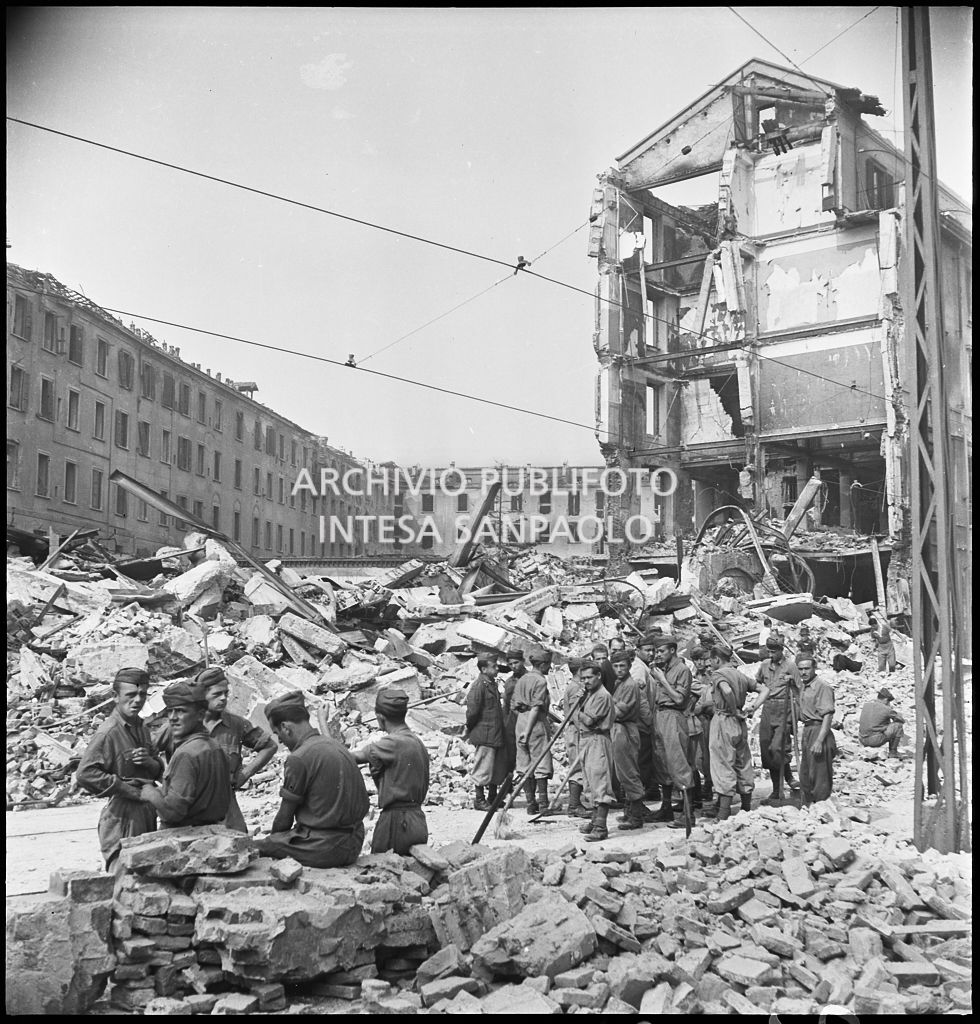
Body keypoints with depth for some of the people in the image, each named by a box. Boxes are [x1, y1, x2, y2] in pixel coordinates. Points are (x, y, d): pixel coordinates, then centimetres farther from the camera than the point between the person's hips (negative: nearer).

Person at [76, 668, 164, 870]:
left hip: (147, 815, 8)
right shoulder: (108, 732, -14)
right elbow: (85, 774, -23)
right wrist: (130, 790, -20)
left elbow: (159, 770, 19)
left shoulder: (142, 729, 12)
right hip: (122, 817, -8)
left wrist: (149, 762, -6)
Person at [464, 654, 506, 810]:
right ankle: (479, 800, 6)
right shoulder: (479, 685, -15)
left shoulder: (492, 683, 14)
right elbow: (472, 710, -16)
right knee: (483, 768, -2)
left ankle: (493, 798, 23)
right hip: (485, 735, -9)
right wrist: (470, 730, -6)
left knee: (499, 767, 13)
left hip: (497, 734, 9)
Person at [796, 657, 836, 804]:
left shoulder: (822, 686, -15)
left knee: (819, 776, -4)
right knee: (805, 775, 17)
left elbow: (827, 715, -21)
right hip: (806, 731, 9)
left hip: (819, 730, -9)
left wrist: (819, 741, -25)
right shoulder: (802, 685, 13)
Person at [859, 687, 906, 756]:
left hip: (863, 740, 7)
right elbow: (902, 720, 5)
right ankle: (893, 752, 10)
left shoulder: (866, 705, 11)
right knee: (898, 725, 5)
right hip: (876, 740, -7)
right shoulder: (887, 709, -7)